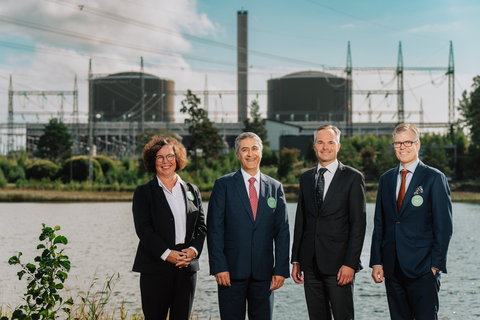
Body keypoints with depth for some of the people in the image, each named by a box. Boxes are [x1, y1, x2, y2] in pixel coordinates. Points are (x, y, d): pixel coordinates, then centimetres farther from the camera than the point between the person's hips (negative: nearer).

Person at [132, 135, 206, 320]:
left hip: (187, 267, 3)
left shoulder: (192, 191, 14)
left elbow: (201, 225, 10)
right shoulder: (144, 192, 3)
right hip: (155, 268, -3)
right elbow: (143, 229, -7)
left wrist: (193, 249, -8)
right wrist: (167, 253, -16)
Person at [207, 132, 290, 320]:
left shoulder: (275, 187, 10)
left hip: (264, 271, 2)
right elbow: (214, 229, -3)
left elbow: (282, 232, 8)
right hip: (232, 269, -2)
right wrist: (218, 267, -11)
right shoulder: (224, 185, 2)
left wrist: (281, 269, 0)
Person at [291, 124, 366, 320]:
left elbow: (358, 224, -6)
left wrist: (350, 264, -13)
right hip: (310, 264, 5)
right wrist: (296, 260, 9)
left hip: (338, 265, -5)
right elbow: (300, 221, 15)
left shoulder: (353, 178, -2)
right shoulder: (306, 178, 14)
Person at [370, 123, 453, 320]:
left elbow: (444, 226, -5)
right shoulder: (386, 179, 13)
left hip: (423, 269, -5)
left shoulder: (434, 178, -2)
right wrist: (376, 262, 7)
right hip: (392, 268, 5)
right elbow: (379, 224, 14)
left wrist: (436, 264, -10)